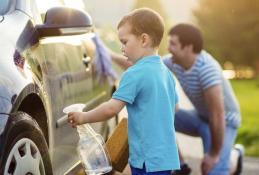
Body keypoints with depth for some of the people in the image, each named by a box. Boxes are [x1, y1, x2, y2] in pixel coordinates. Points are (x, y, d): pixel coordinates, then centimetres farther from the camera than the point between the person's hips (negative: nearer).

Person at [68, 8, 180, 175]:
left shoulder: (135, 74, -15)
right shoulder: (166, 72, 11)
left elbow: (112, 108, -20)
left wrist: (83, 117, -7)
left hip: (149, 159, -9)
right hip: (167, 156, 9)